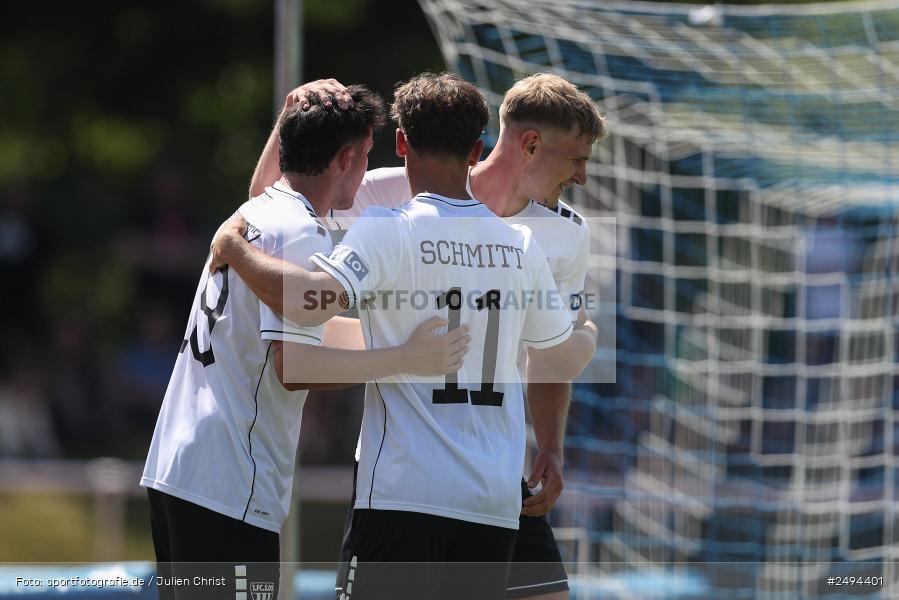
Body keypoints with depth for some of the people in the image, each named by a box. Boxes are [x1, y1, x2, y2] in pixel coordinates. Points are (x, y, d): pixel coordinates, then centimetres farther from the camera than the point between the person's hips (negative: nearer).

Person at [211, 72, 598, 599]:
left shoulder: (388, 229, -7)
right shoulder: (520, 244, 9)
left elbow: (312, 302, -23)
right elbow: (567, 360, 21)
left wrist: (235, 249, -6)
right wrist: (590, 334, 45)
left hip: (404, 492, -5)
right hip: (496, 501, 5)